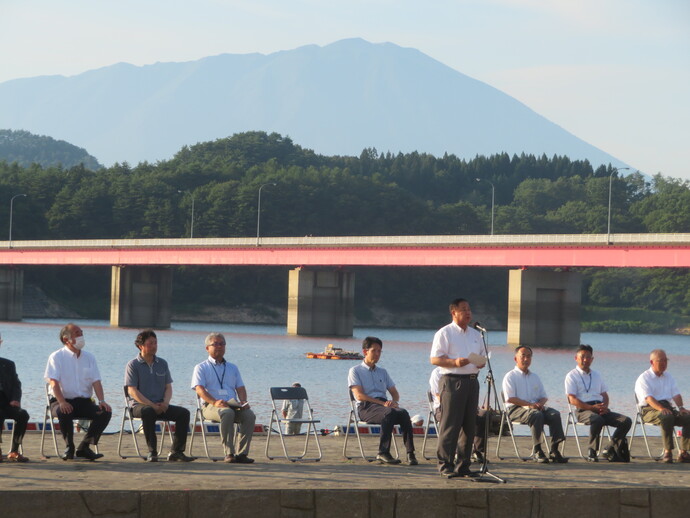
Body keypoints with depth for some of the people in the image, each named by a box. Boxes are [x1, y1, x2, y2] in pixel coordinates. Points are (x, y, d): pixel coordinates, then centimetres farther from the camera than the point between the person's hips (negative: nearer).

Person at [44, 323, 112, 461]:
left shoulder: (89, 357, 14)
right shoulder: (57, 357, -1)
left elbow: (96, 381, 6)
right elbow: (54, 382, -13)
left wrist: (102, 401, -13)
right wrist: (62, 402, -30)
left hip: (84, 402, 4)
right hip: (63, 401, -4)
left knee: (105, 412, -21)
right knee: (64, 412, -38)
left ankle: (83, 447, -12)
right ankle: (69, 448, -16)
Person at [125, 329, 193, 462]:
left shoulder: (162, 364, 17)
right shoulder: (133, 365, 0)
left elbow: (168, 387, 16)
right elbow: (132, 391, -8)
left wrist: (165, 402, -7)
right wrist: (152, 405, -18)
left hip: (160, 406, 5)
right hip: (140, 405, -5)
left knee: (183, 413, -18)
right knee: (148, 412, -40)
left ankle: (176, 451, -17)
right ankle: (152, 452, -34)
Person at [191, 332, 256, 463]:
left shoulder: (232, 368, 29)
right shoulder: (201, 368, 13)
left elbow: (240, 388, 19)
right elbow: (199, 389, -3)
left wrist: (243, 401, -5)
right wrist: (214, 402, -22)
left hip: (233, 405, 4)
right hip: (210, 406, -4)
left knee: (250, 415, -28)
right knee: (227, 413, -39)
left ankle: (242, 453, -31)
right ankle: (229, 453, -40)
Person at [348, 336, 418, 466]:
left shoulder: (382, 372, 30)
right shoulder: (355, 371, 11)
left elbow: (394, 392, 25)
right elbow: (359, 395, -4)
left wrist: (394, 401, -2)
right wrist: (382, 403, -14)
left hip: (384, 404, 5)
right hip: (366, 407, -5)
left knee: (403, 413, -30)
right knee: (389, 413, -37)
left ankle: (410, 453, -38)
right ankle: (383, 453, -38)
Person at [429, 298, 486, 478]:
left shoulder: (475, 334, 19)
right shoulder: (444, 333, -3)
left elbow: (482, 356, 26)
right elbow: (434, 359, -9)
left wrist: (481, 363, 2)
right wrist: (455, 362, -22)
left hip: (472, 381, 7)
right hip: (452, 381, -7)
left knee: (469, 425, 8)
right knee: (450, 425, -7)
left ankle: (463, 466, 14)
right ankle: (445, 465, -3)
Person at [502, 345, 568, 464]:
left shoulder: (535, 377, 26)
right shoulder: (510, 377, 5)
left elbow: (544, 396, 22)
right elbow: (510, 398, -8)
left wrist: (540, 403, -5)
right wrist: (529, 404, -19)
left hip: (535, 407, 6)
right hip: (516, 409, -6)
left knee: (555, 414, -22)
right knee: (536, 414, -37)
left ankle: (555, 450, -28)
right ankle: (536, 451, -35)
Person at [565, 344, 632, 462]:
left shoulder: (596, 375, 27)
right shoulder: (572, 376, 5)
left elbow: (604, 395, 24)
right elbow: (572, 400, -6)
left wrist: (604, 406, -1)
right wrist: (592, 407, -17)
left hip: (601, 409, 6)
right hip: (583, 410, -6)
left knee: (626, 421, -14)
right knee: (597, 420, -40)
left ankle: (610, 450, -6)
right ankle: (592, 452, -25)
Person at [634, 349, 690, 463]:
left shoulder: (669, 377, 23)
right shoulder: (644, 378, 1)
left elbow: (676, 395, 13)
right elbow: (649, 398, -15)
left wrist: (681, 407, -10)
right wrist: (661, 409, -32)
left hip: (668, 407, 6)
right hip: (649, 410, -6)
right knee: (666, 417, -38)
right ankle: (667, 451, -37)